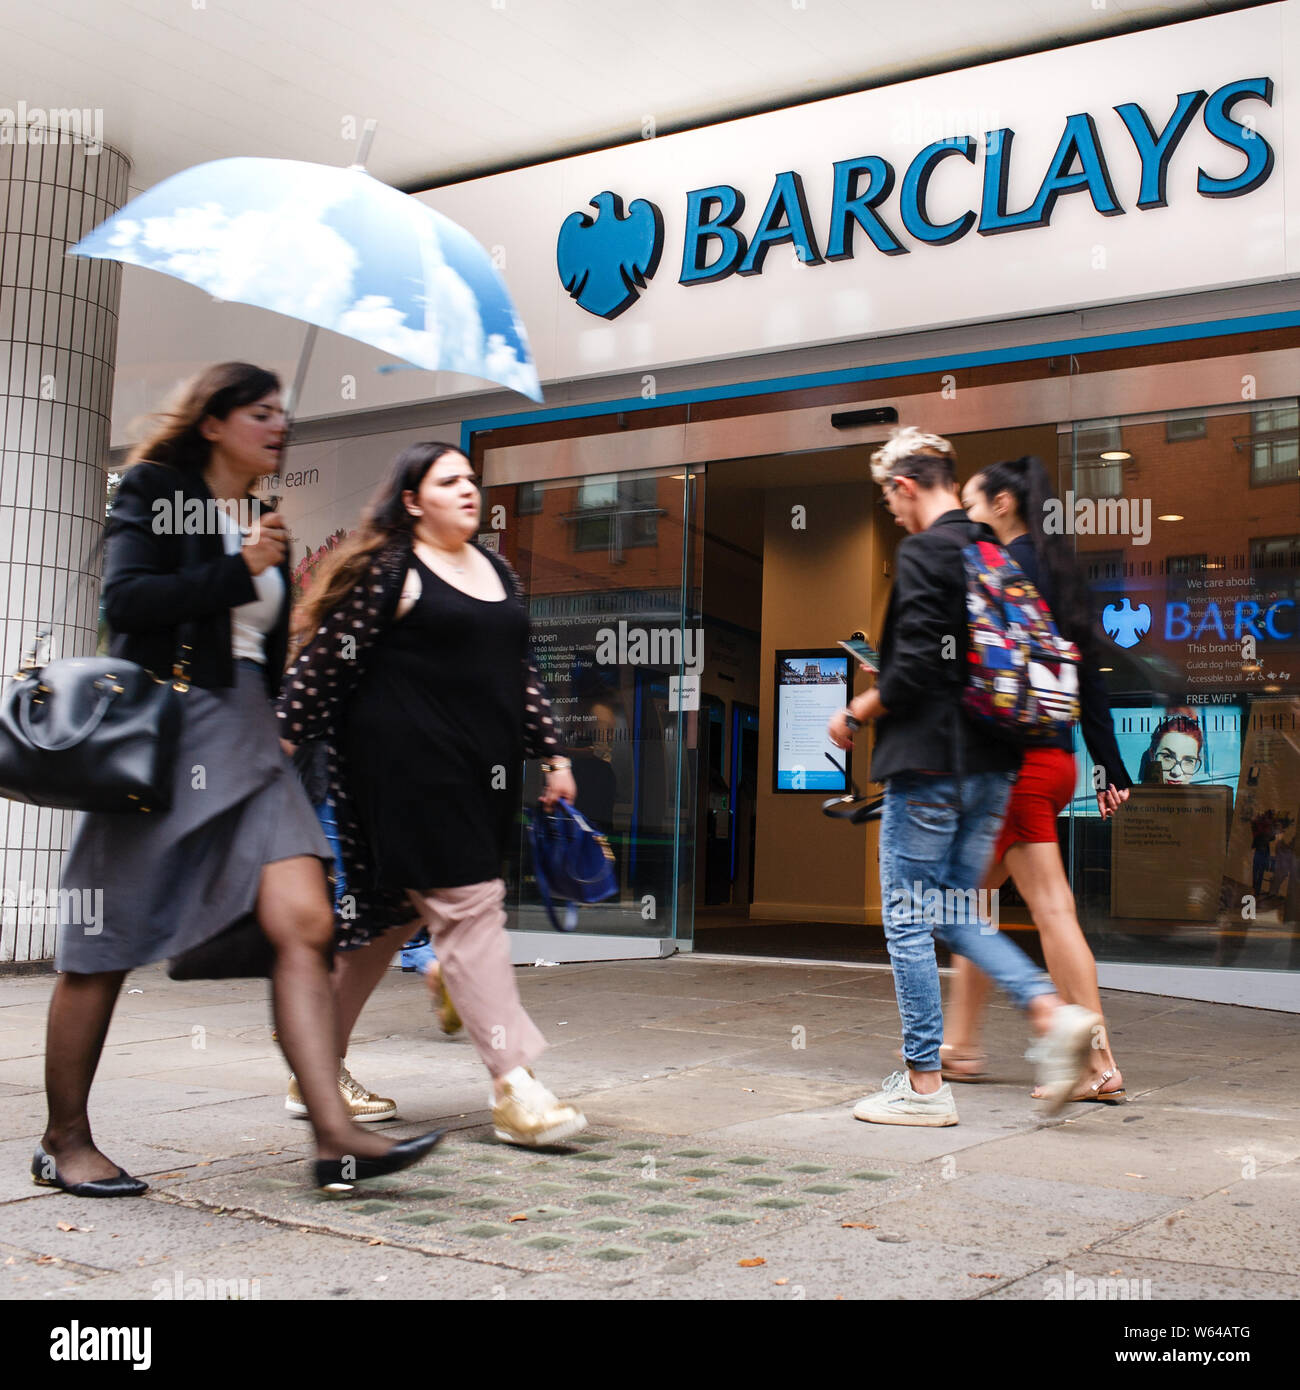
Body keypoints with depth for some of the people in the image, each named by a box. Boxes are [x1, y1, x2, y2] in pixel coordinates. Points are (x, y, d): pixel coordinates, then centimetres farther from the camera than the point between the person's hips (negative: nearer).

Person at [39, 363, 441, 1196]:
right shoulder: (155, 493, 1)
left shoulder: (263, 521, 20)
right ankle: (64, 1140, 17)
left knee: (304, 923, -11)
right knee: (105, 946, 2)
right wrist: (240, 571, -13)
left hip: (246, 739, 6)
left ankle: (335, 1135, -14)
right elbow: (126, 601, -13)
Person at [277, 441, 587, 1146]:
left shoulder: (497, 571, 18)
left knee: (392, 913, 12)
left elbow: (522, 674, 21)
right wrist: (284, 739, -11)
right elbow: (325, 662, -7)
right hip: (409, 764, -8)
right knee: (467, 905, -11)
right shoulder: (387, 570, -5)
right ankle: (513, 1088, -8)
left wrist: (552, 754, 17)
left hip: (483, 771, 8)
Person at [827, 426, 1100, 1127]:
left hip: (929, 763, -8)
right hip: (992, 764, 8)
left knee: (908, 919, 2)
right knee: (954, 912, 17)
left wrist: (855, 715, -3)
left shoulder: (924, 553, -12)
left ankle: (923, 1083, 7)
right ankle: (1051, 1012, 2)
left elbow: (914, 669, -18)